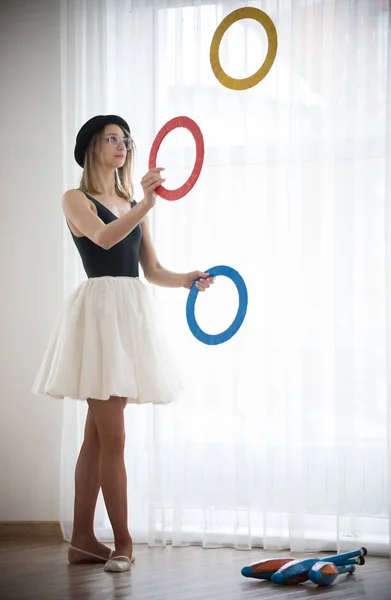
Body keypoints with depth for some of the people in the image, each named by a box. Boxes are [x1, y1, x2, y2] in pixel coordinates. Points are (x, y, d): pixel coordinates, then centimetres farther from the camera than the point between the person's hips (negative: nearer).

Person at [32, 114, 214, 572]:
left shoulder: (132, 205, 19)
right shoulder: (75, 200, 0)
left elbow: (152, 270, 14)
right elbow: (103, 237, -20)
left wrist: (186, 279, -5)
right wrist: (145, 207, -34)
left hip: (132, 312, 7)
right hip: (100, 308, -7)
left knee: (96, 436, 9)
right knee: (112, 437, -9)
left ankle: (82, 540, 14)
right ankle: (122, 542, -2)